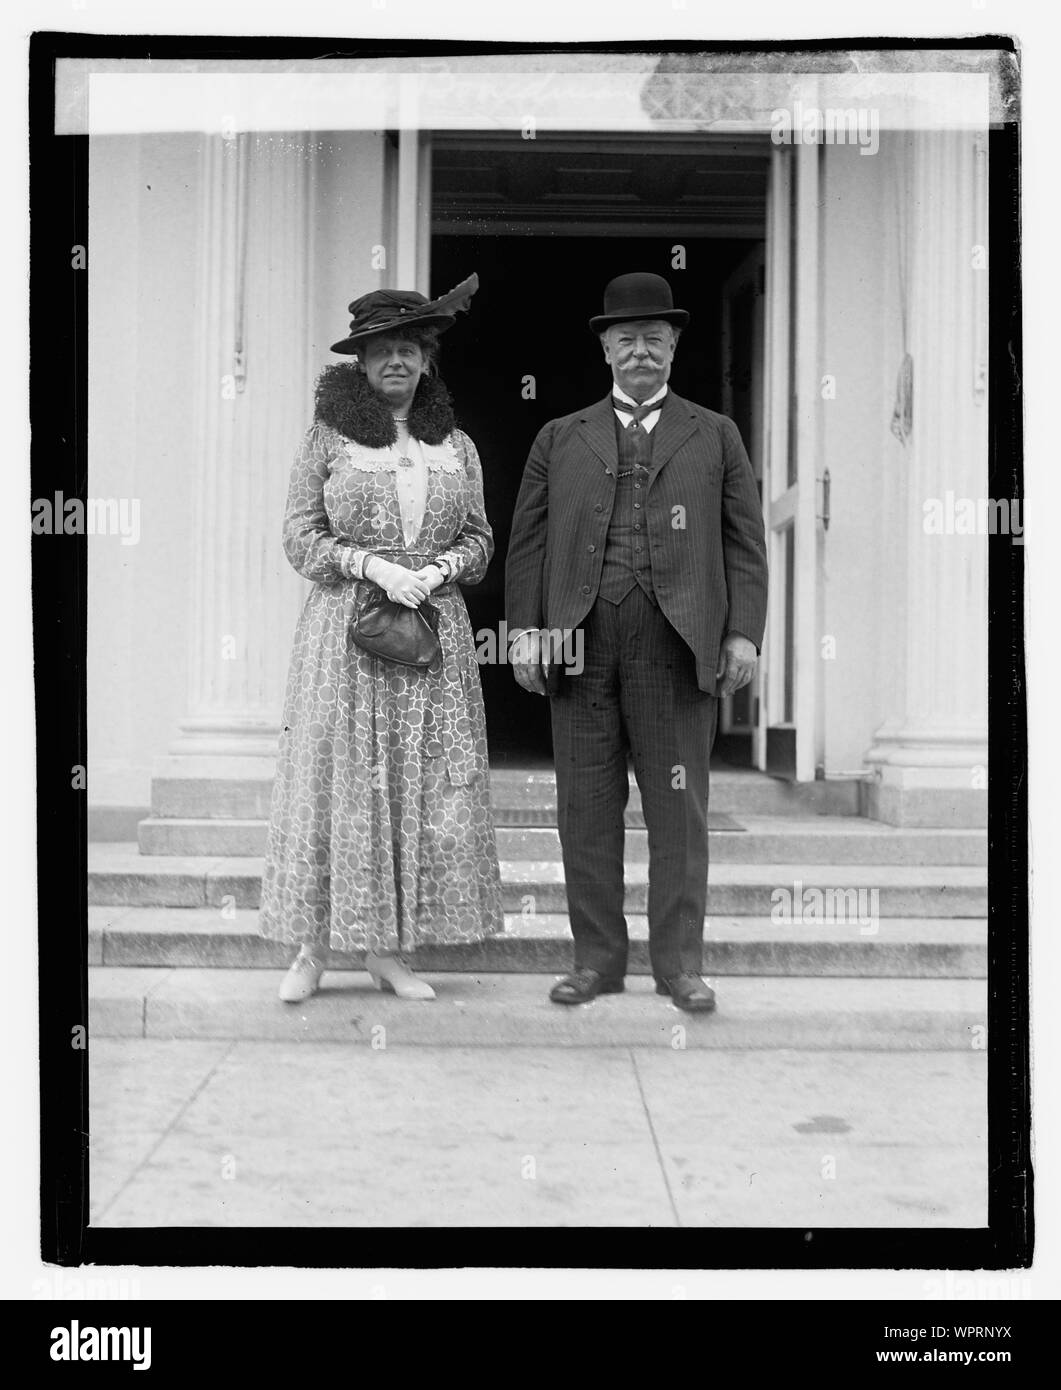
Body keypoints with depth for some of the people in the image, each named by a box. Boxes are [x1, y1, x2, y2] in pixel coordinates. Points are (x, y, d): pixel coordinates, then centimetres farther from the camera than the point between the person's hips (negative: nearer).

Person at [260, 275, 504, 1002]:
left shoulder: (456, 445, 12)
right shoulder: (328, 437, 4)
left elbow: (479, 537, 13)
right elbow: (300, 536, 0)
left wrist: (440, 568, -8)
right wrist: (374, 567, -13)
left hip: (436, 629, 3)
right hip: (345, 628, -2)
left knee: (426, 784, 1)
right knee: (337, 779, -2)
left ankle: (392, 947, 10)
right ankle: (313, 947, 9)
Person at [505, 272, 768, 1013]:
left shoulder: (715, 436, 14)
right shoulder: (560, 438, 16)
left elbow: (745, 542, 8)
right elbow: (528, 541, 10)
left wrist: (744, 633, -2)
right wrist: (525, 627, -1)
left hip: (678, 644, -1)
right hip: (580, 640, 1)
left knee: (679, 806, 2)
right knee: (587, 805, 4)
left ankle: (679, 960, 12)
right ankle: (598, 957, 14)